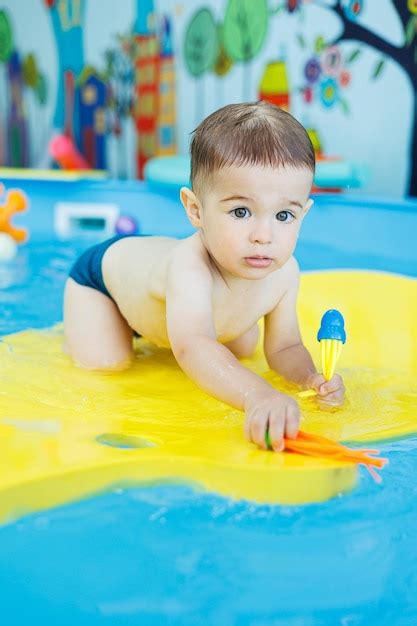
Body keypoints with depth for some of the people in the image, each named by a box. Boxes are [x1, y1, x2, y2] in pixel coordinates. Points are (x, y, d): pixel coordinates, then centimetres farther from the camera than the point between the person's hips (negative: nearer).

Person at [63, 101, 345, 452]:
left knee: (241, 347, 14)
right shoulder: (189, 266, -53)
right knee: (104, 363, -18)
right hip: (107, 267, -5)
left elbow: (284, 347, -19)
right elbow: (193, 348, -69)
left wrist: (311, 378, -41)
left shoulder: (284, 272, -32)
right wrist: (258, 396, -86)